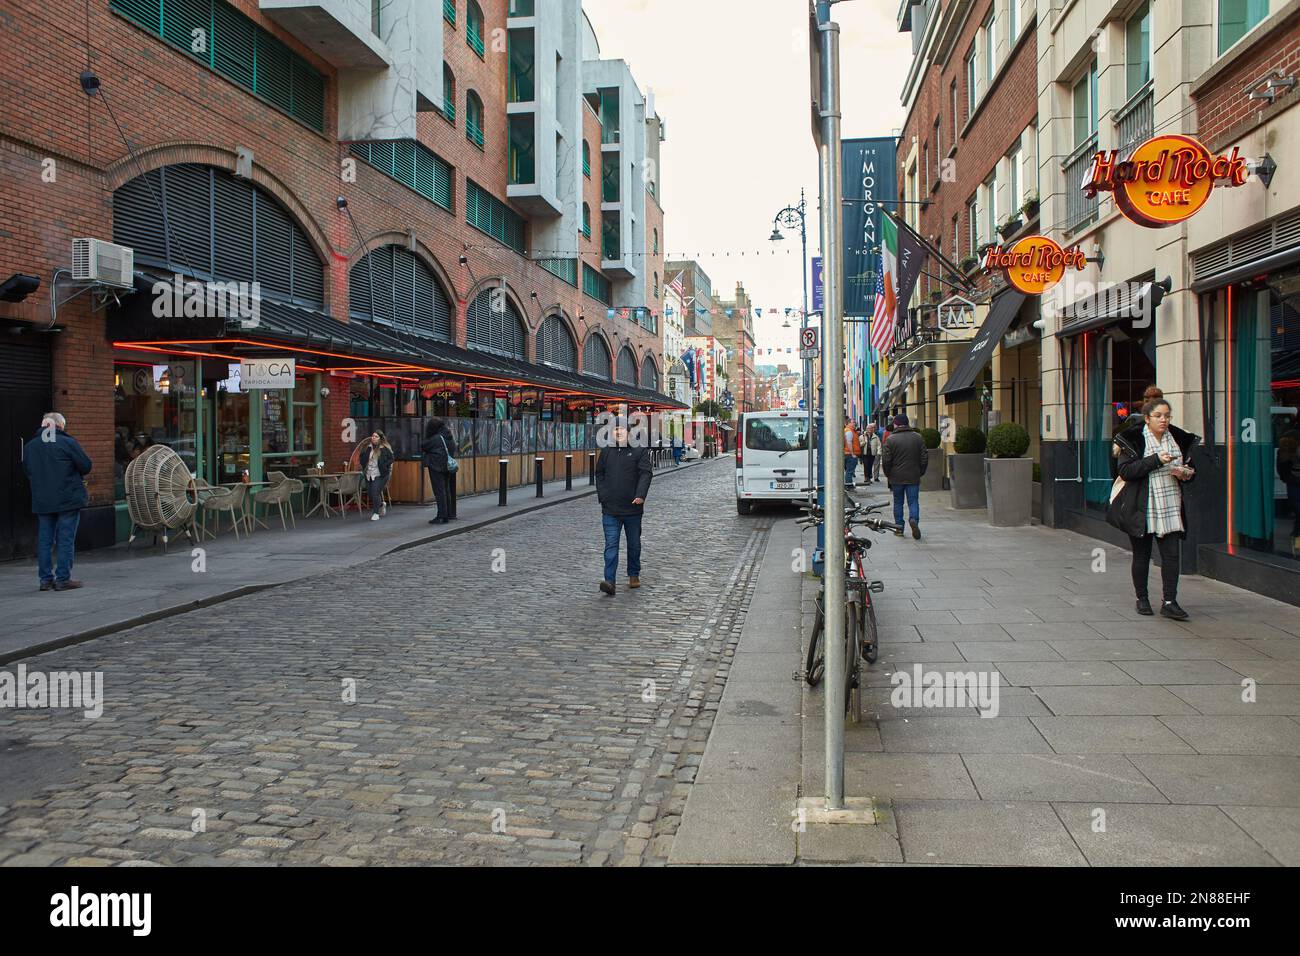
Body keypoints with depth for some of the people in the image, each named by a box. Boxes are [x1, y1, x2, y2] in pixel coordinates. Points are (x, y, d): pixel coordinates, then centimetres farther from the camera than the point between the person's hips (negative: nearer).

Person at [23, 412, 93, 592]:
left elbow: (27, 471, 16)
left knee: (45, 539, 11)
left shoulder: (30, 446, 7)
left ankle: (45, 579, 12)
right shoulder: (69, 443, -10)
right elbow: (86, 466, -8)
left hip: (41, 501, 5)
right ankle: (63, 579, -1)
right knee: (66, 539, -1)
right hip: (68, 499, -5)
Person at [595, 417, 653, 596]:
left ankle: (634, 575, 32)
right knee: (611, 545, -8)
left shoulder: (640, 451, -2)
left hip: (632, 508, -1)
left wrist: (640, 495, -25)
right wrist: (602, 496, 5)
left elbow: (646, 473, -11)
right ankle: (610, 581, -13)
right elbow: (599, 475, 17)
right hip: (610, 509, 1)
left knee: (634, 544, 14)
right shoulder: (606, 452, 9)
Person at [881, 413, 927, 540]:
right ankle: (914, 519, -21)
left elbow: (886, 460, -8)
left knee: (898, 502, 10)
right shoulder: (918, 438, 2)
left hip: (896, 477, -1)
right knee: (913, 501, 4)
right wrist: (920, 473, 14)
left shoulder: (890, 439, -7)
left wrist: (887, 475, 6)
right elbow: (924, 458, 4)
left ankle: (899, 527, 13)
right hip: (913, 477, 1)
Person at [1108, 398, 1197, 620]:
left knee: (1171, 555, -4)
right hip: (1141, 508, -3)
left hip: (1170, 508, 3)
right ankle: (1141, 598, 21)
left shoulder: (1179, 439, 9)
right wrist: (1156, 460, -22)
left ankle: (1169, 602, -2)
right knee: (1141, 555, 7)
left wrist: (1185, 473, -4)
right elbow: (1125, 470, -15)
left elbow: (1190, 469, 21)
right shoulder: (1133, 439, -5)